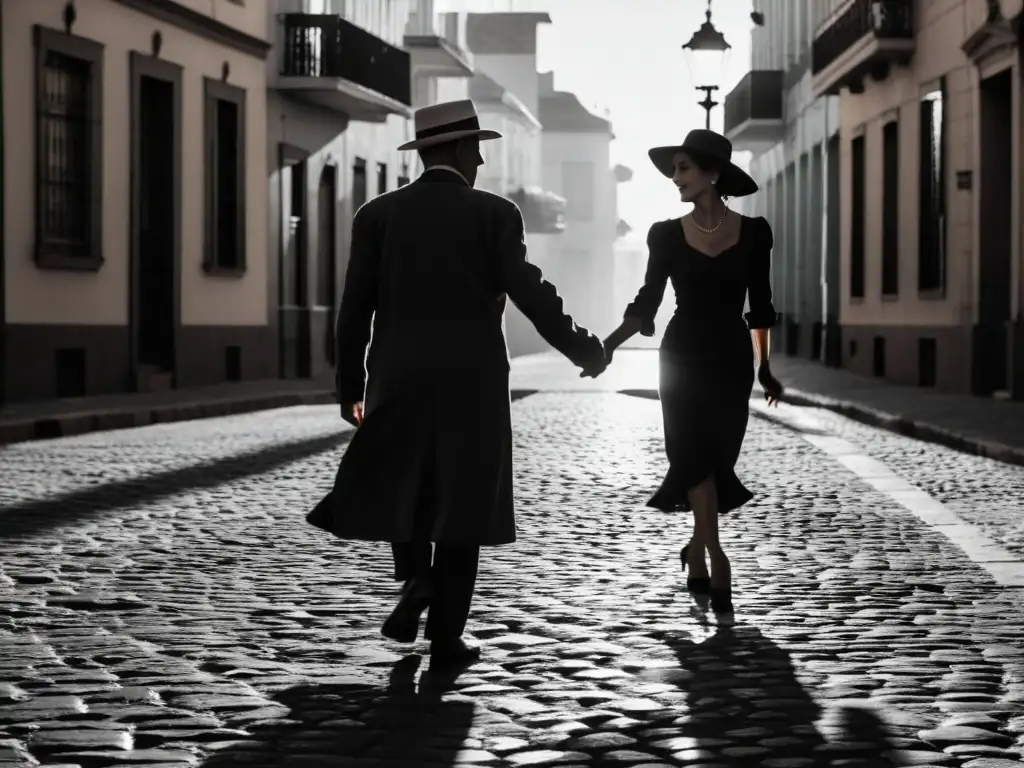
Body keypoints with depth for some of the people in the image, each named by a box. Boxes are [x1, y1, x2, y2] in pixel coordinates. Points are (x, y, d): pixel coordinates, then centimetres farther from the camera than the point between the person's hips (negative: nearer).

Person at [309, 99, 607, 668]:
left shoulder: (377, 215, 1)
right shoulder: (495, 214, -5)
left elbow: (355, 310, 0)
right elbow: (532, 295, -9)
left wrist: (350, 386, 10)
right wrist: (585, 351, 4)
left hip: (399, 382, 2)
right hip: (474, 383, -2)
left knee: (400, 489, 21)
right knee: (461, 504, 6)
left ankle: (415, 577, -3)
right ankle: (447, 637, 6)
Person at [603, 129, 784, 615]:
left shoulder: (752, 233, -1)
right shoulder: (667, 235, -1)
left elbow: (759, 304, 8)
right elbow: (647, 302, 1)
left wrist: (763, 366, 13)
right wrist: (611, 343, -13)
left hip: (731, 358, 1)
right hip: (683, 355, 0)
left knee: (718, 455, 4)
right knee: (693, 453, -12)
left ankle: (697, 549, 25)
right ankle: (714, 557, -16)